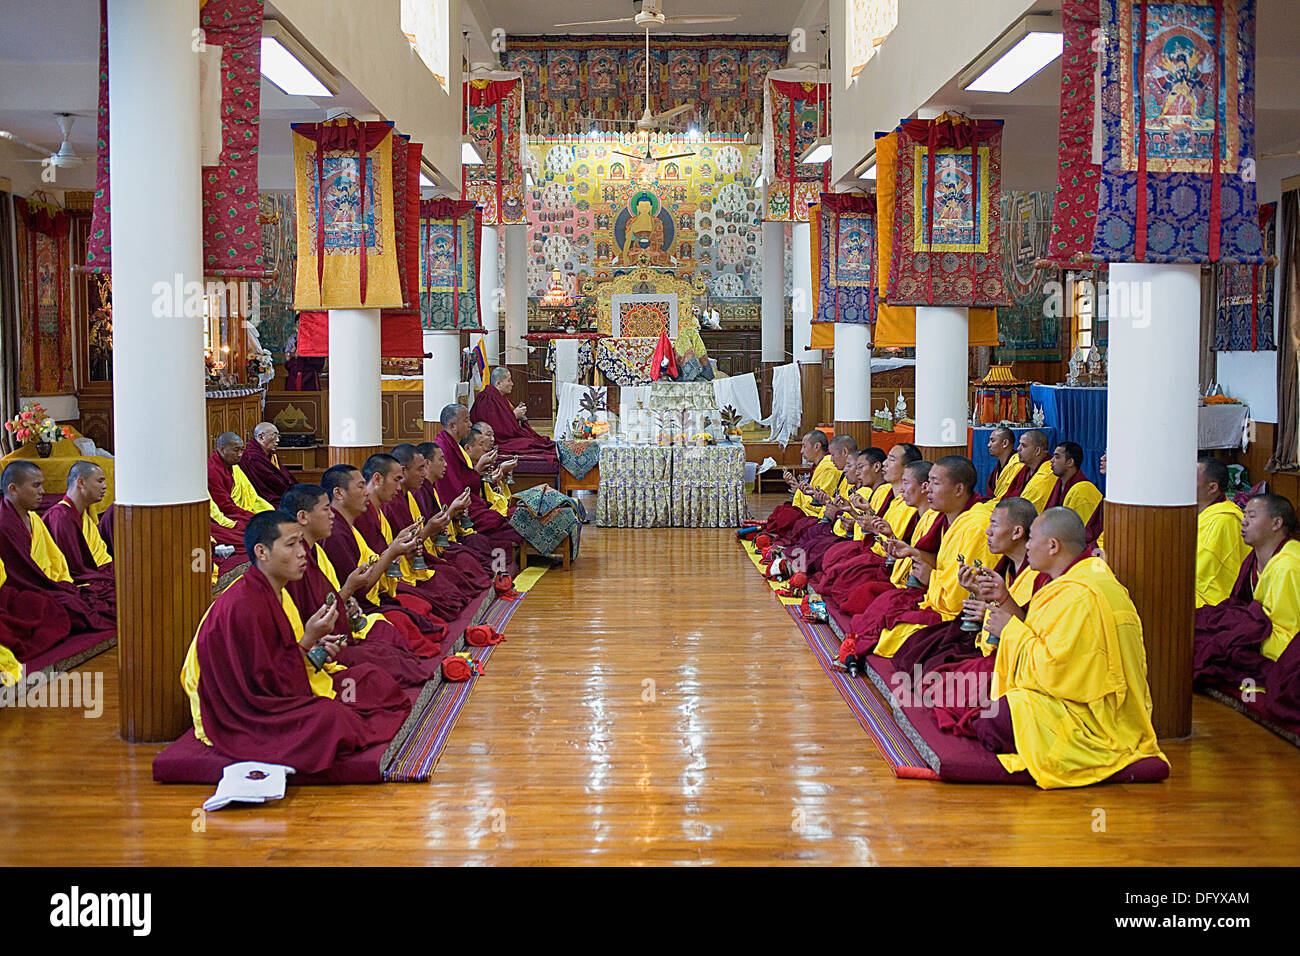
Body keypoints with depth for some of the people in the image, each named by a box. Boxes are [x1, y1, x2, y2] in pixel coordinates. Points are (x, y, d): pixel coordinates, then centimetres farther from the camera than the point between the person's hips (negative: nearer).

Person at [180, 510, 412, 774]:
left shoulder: (276, 594, 5)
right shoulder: (241, 607, -25)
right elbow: (264, 685, -25)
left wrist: (313, 650, -3)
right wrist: (307, 642, -22)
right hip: (243, 719, -10)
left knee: (372, 677, 7)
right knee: (329, 715, -32)